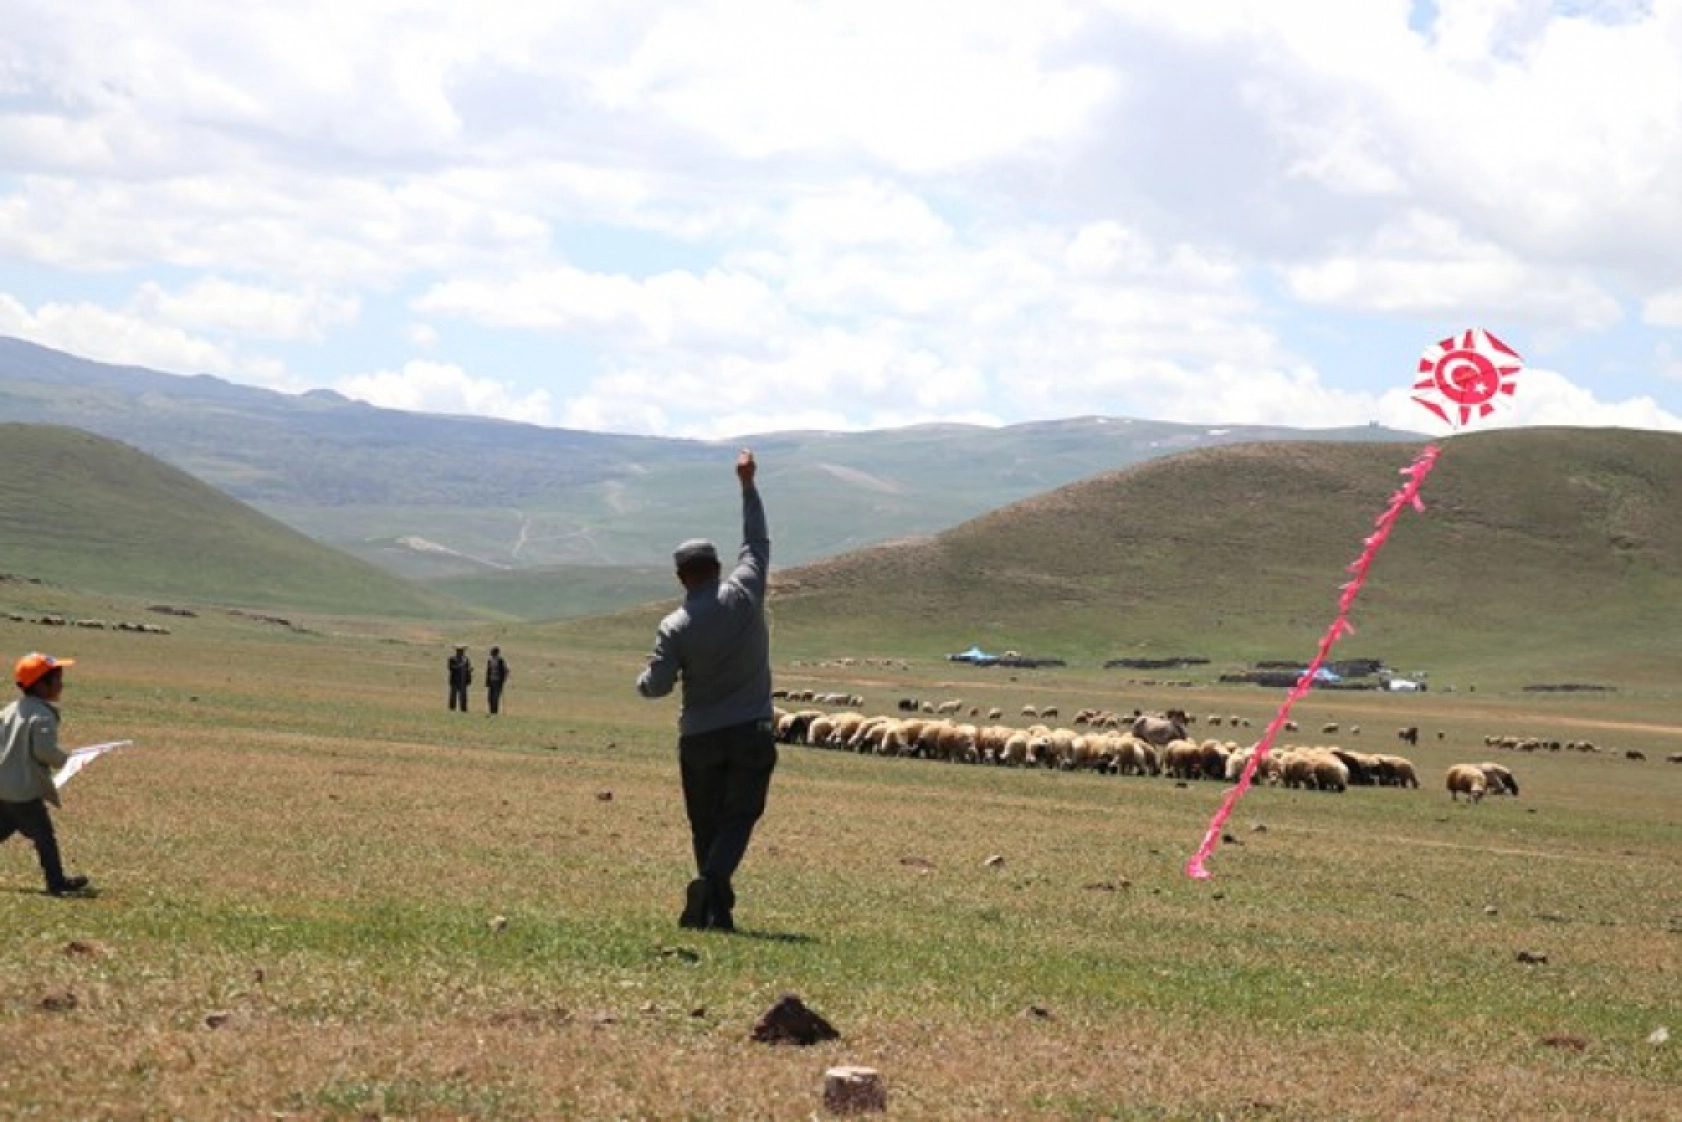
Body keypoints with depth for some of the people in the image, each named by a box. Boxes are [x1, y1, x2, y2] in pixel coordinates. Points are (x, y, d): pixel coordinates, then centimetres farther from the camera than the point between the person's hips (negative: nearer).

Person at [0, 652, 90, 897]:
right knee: (44, 835, 1)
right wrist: (65, 760, -7)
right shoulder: (43, 715, -16)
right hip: (24, 791, -8)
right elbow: (45, 750, -24)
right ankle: (57, 883, 7)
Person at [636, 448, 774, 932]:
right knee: (738, 818, -3)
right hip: (752, 733, 0)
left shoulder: (676, 627, -10)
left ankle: (716, 908, 9)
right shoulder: (744, 593, -7)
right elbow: (757, 542, 6)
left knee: (706, 825, 12)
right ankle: (711, 883, -27)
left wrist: (644, 678, 15)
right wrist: (748, 485, 14)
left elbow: (656, 685, -9)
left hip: (700, 738, 0)